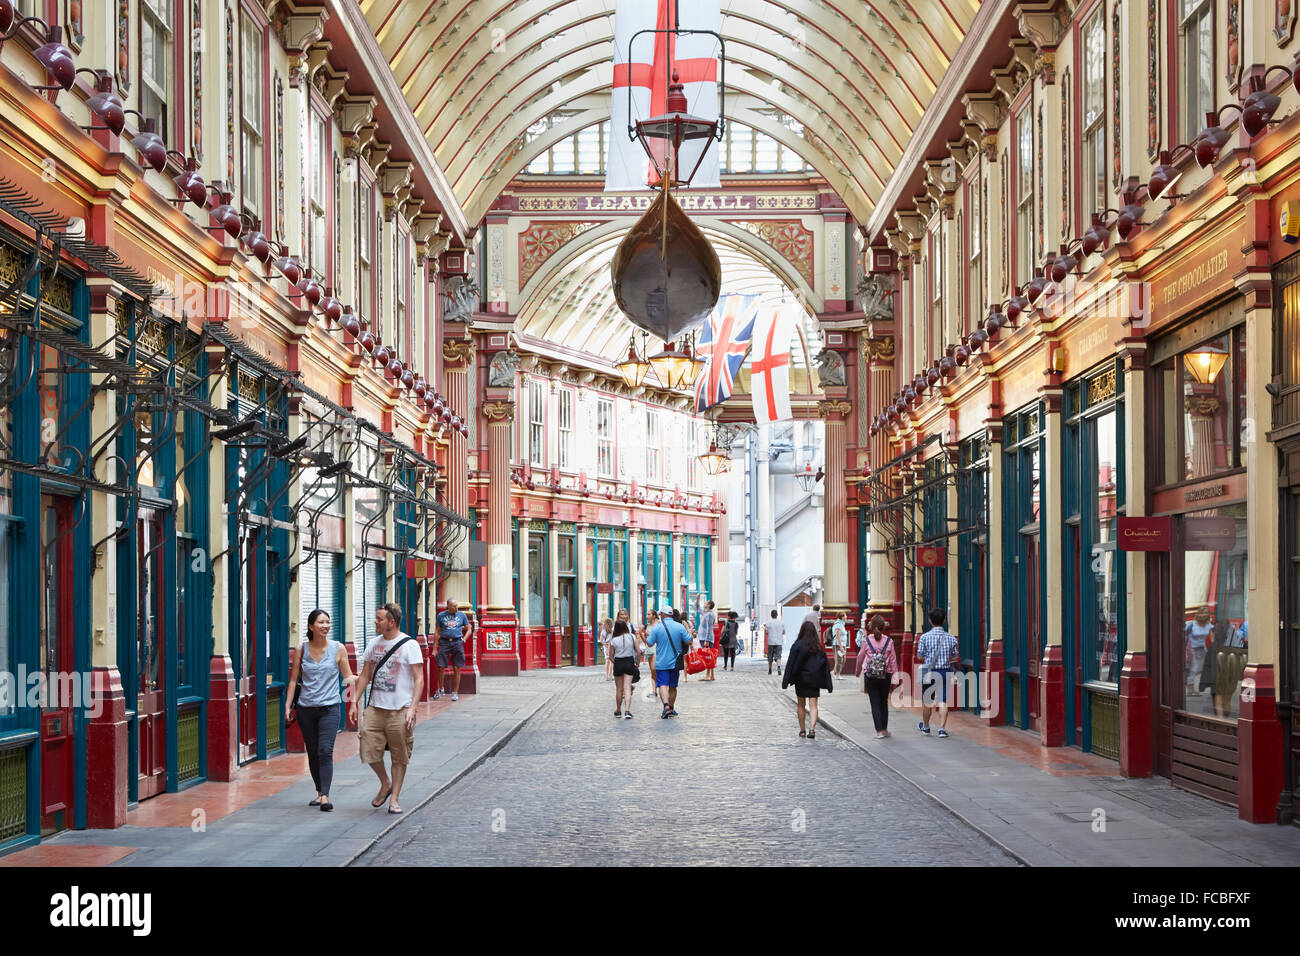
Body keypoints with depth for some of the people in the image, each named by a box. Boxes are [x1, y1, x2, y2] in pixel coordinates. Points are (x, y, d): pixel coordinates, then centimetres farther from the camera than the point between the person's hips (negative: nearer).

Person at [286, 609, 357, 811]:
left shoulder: (338, 649, 1)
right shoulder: (301, 650, 4)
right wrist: (288, 706, 0)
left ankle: (325, 796, -18)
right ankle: (320, 792, 23)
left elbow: (348, 677, 6)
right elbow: (294, 680, 7)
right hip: (306, 708, 2)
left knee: (325, 751, -15)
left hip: (329, 707, -2)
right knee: (312, 753, 9)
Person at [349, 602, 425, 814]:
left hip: (400, 710, -5)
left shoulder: (409, 645, -6)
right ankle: (385, 783, 23)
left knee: (399, 757, 2)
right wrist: (354, 702, 10)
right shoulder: (374, 644, 11)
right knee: (369, 750, -2)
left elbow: (419, 679, -8)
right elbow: (365, 675, 18)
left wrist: (412, 708, -17)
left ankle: (394, 798, 12)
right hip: (375, 708, 5)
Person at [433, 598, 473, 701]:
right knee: (440, 667, -4)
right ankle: (440, 689, 17)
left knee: (457, 669, -1)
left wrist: (464, 639, 0)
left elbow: (469, 629, 16)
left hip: (457, 642, 0)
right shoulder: (441, 616, 7)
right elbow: (437, 632, 9)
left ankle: (455, 692, 7)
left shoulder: (461, 615, 9)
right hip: (444, 642, 0)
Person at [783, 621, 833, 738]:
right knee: (813, 705, 1)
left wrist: (786, 681, -5)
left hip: (800, 680, -2)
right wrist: (828, 684, 5)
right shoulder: (819, 647, -1)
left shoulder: (797, 645, -10)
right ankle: (812, 728, -17)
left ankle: (802, 730, 18)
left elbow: (791, 664, -9)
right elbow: (826, 665, 1)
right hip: (814, 680, 2)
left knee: (801, 705, 12)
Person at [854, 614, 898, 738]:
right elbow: (893, 659, 0)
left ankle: (879, 730, -4)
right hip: (885, 676, 1)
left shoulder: (866, 640, -5)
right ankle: (884, 729, 22)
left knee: (875, 703, 2)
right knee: (884, 702, 16)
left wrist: (858, 671, 22)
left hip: (870, 676, -1)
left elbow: (860, 657, 4)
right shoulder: (889, 641, -3)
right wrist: (895, 678, 6)